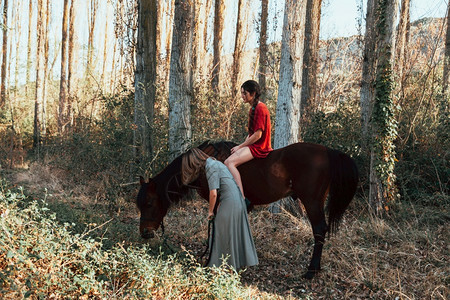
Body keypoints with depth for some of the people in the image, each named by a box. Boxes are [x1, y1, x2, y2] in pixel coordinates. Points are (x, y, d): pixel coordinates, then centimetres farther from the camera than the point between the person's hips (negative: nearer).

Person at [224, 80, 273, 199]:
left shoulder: (260, 108, -15)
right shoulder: (253, 109, 17)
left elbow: (257, 135, -19)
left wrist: (240, 146, -11)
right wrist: (242, 146, 6)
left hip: (259, 148, -11)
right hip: (253, 146, 11)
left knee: (229, 162, -24)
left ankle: (242, 198, -30)